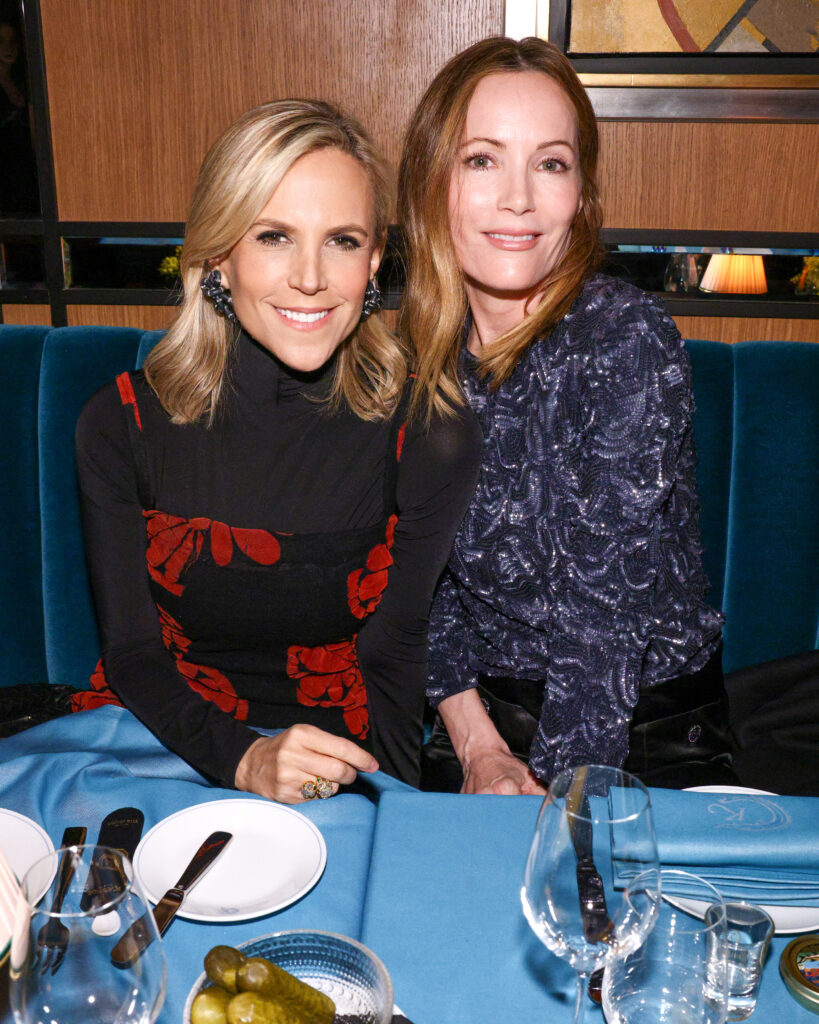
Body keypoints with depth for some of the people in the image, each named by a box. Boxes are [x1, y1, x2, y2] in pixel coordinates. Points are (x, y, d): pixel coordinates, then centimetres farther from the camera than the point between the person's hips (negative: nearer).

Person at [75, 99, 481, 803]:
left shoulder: (428, 436, -11)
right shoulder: (123, 424, -7)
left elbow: (390, 659, -5)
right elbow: (132, 655, -6)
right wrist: (243, 759, -24)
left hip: (343, 787, 0)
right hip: (160, 751, 1)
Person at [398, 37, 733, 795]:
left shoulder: (627, 337, -16)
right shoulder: (415, 347, -2)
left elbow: (606, 603, -19)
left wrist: (555, 793, -21)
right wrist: (477, 746, -9)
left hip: (645, 722, -2)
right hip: (478, 704, 3)